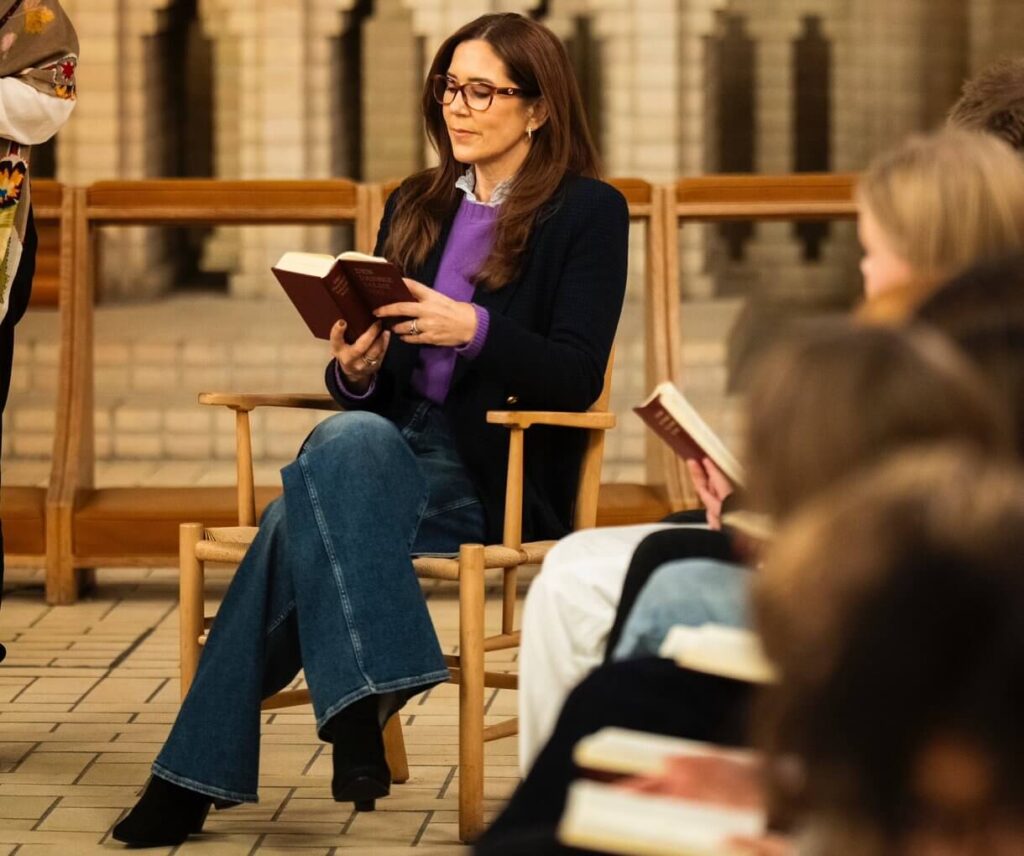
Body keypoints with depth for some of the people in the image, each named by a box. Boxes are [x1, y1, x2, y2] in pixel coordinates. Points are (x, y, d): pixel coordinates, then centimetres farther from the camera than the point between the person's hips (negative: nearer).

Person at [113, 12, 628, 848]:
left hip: (502, 480, -5)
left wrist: (474, 330, -24)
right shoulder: (415, 207, 18)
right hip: (397, 445, 5)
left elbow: (577, 377, -10)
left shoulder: (589, 212, 1)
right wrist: (356, 369, -7)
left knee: (305, 517, -31)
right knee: (347, 435, -33)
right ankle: (366, 696, -38)